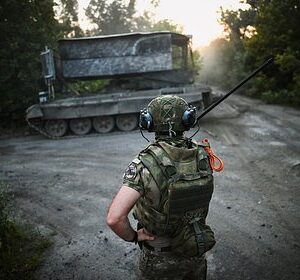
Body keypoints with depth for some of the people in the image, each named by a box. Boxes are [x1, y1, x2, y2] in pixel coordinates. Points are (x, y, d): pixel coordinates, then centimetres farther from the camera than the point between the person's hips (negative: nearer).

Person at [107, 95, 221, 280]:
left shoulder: (144, 164, -28)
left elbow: (114, 218, -34)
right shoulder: (202, 155, -13)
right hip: (197, 252, 4)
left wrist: (133, 236, -15)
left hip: (161, 258, -4)